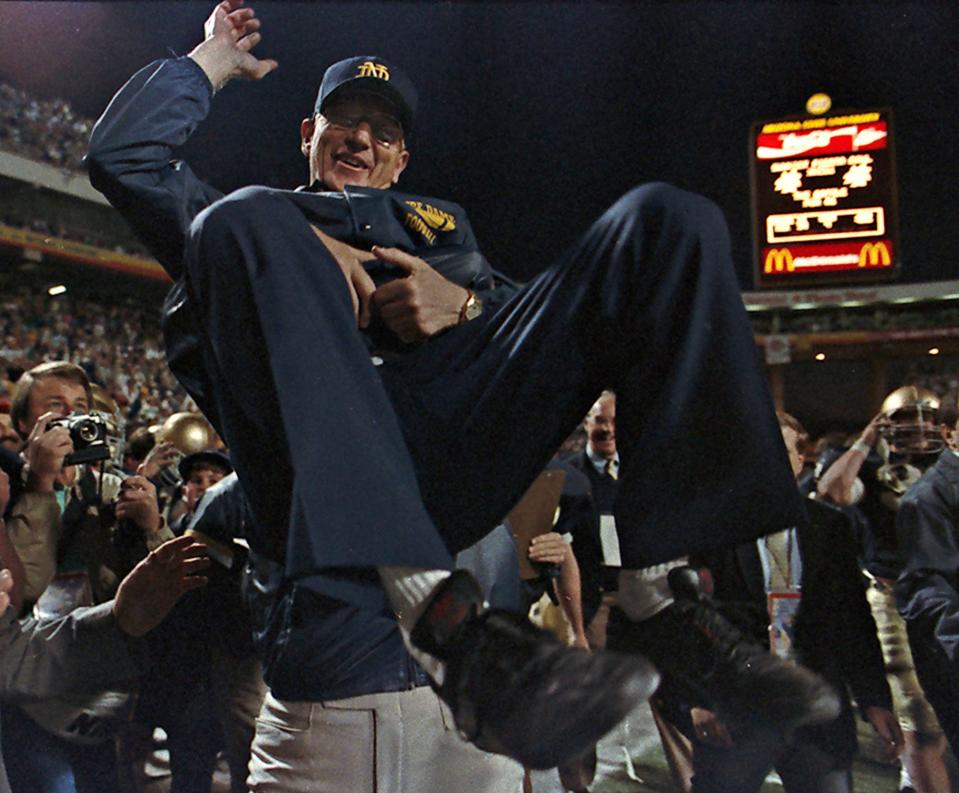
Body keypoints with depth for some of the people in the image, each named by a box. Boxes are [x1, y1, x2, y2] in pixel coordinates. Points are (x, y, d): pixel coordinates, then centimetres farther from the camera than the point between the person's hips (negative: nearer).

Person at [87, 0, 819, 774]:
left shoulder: (440, 217, 42)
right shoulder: (262, 213, 37)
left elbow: (521, 306, 25)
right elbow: (121, 156, 23)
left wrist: (463, 303, 4)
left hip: (464, 433, 2)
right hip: (320, 465, -1)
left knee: (665, 218, -11)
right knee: (243, 220, -28)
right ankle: (439, 612, -45)